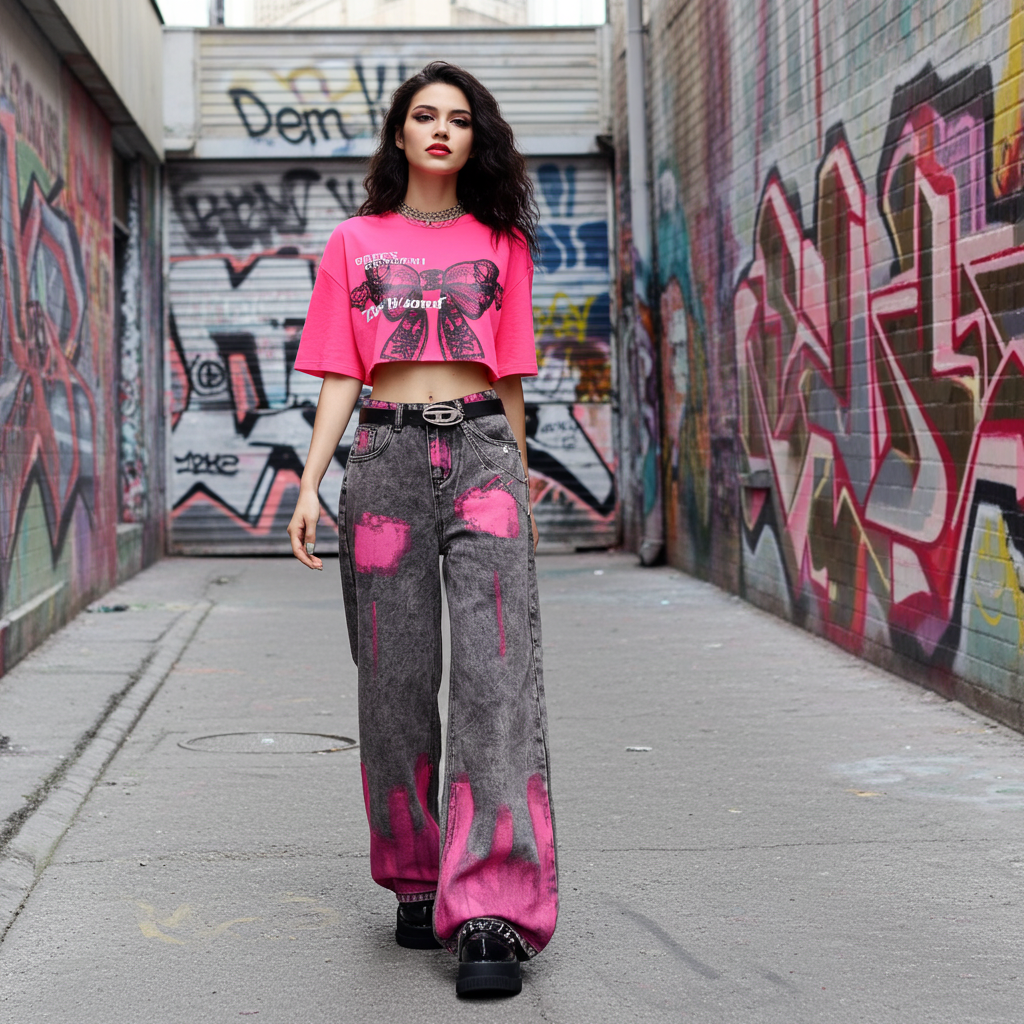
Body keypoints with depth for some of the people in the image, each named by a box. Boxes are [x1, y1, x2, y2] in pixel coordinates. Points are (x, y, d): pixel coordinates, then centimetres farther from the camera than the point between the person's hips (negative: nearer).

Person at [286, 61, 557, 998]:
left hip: (482, 449, -1)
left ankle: (494, 915, -18)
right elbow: (340, 376, 9)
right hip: (387, 455, 1)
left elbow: (509, 374, 16)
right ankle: (417, 883, 18)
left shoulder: (501, 241, 14)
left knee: (496, 670, -14)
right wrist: (311, 483, -1)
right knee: (397, 680, 2)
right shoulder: (356, 244, 14)